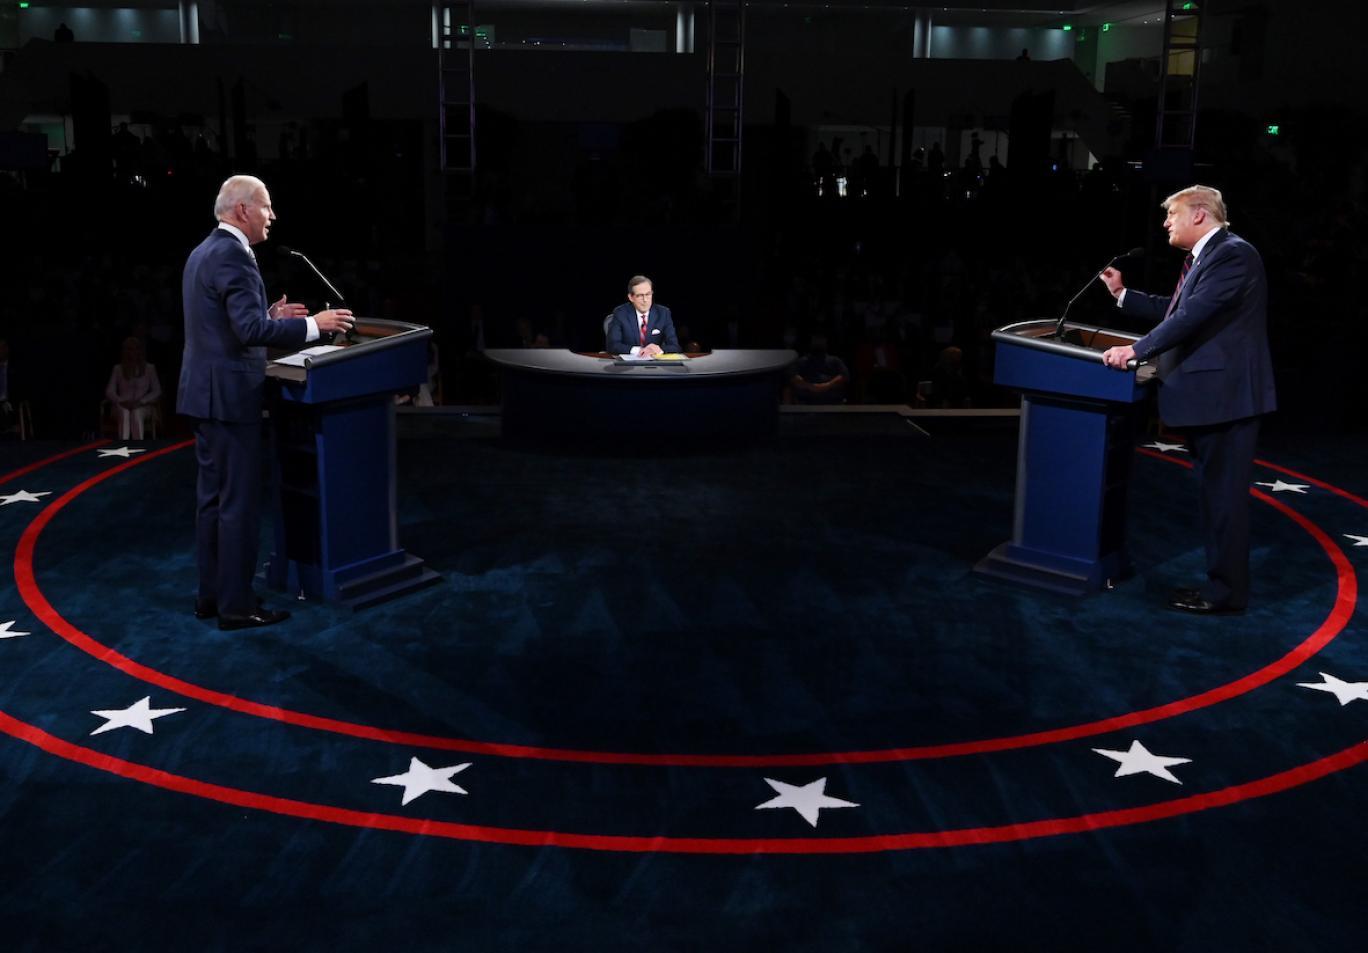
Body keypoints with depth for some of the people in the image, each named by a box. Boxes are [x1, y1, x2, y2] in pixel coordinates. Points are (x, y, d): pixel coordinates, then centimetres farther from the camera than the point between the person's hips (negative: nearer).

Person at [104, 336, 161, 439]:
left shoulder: (149, 368, 12)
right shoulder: (118, 369, 13)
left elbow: (157, 391, 4)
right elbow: (109, 392, 6)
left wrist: (141, 401, -13)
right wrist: (122, 401, -15)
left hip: (143, 407, 0)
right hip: (122, 406, 0)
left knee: (136, 413, -37)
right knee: (124, 413, -36)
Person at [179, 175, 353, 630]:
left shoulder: (202, 252, 15)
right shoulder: (232, 255, -17)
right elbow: (251, 331, -24)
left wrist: (270, 314, 15)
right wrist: (313, 324, -19)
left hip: (204, 392, 10)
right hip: (229, 394, -10)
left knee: (213, 497, 15)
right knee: (239, 502, -3)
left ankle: (211, 594, 22)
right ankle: (235, 605, 2)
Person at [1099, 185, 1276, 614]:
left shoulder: (1232, 253, -15)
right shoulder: (1208, 256, 17)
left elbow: (1194, 314, -24)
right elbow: (1175, 310, 21)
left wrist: (1137, 349, -22)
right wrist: (1123, 294, 20)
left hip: (1224, 393, -11)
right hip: (1210, 393, 11)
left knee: (1223, 494, -5)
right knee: (1214, 492, 17)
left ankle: (1226, 591, 2)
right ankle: (1219, 578, 27)